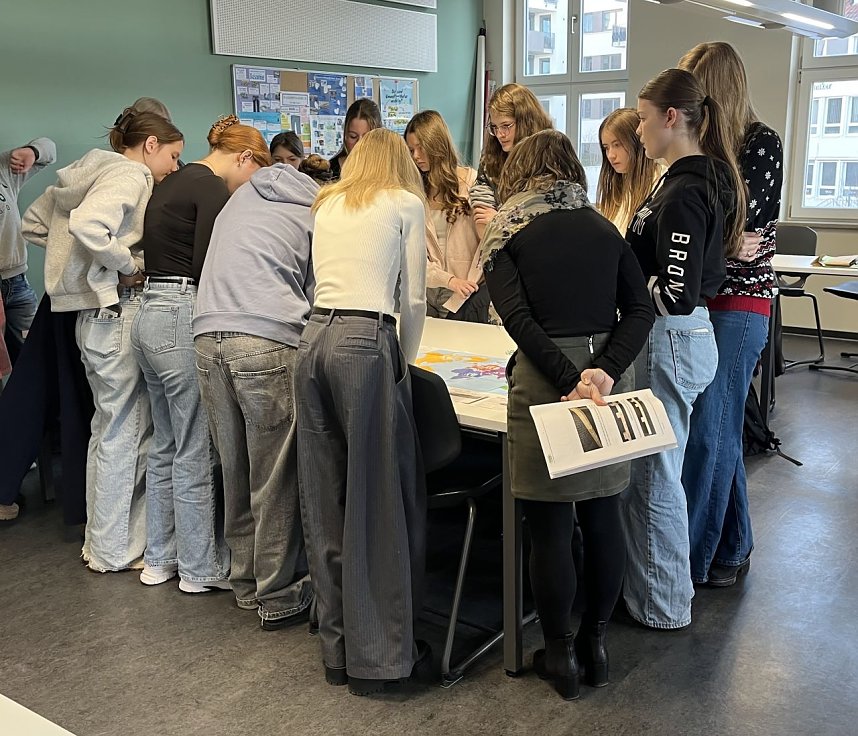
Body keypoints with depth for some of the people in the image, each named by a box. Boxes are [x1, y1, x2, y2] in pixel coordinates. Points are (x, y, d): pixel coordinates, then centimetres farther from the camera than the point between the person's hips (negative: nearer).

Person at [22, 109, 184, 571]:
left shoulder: (92, 170, 16)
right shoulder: (131, 174, -12)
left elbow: (34, 224, 21)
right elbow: (87, 224, -31)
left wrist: (73, 256, 16)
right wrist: (127, 267, -18)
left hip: (95, 311, 10)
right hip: (117, 309, -10)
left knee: (110, 428, 18)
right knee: (126, 432, -1)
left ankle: (101, 540, 29)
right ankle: (115, 551, 11)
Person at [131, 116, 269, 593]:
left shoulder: (173, 184, 19)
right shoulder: (213, 189, -10)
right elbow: (206, 267, -16)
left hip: (151, 316, 10)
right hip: (183, 323, -10)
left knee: (166, 447, 17)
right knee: (196, 454, 0)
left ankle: (160, 558, 27)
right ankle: (200, 569, 12)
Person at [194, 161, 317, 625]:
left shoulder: (243, 196, 26)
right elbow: (318, 296, 5)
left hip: (208, 339, 6)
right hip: (268, 342, -6)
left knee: (235, 470, 14)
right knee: (276, 478, 3)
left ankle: (245, 582, 27)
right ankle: (279, 596, 13)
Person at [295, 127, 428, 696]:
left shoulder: (328, 206, 23)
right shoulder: (407, 204, 9)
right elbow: (414, 299, 6)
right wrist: (404, 360, 19)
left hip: (315, 340, 6)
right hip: (367, 343, -5)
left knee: (325, 500, 10)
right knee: (380, 501, 1)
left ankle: (338, 646, 21)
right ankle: (377, 653, 7)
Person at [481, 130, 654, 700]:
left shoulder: (508, 232, 1)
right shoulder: (605, 229, 12)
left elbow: (517, 317, -13)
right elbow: (641, 309, 0)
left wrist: (569, 382, -17)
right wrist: (605, 370, -10)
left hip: (545, 377, -4)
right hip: (610, 372, 4)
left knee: (550, 526, 7)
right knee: (603, 515, 15)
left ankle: (560, 655, 20)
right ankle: (596, 642, 29)